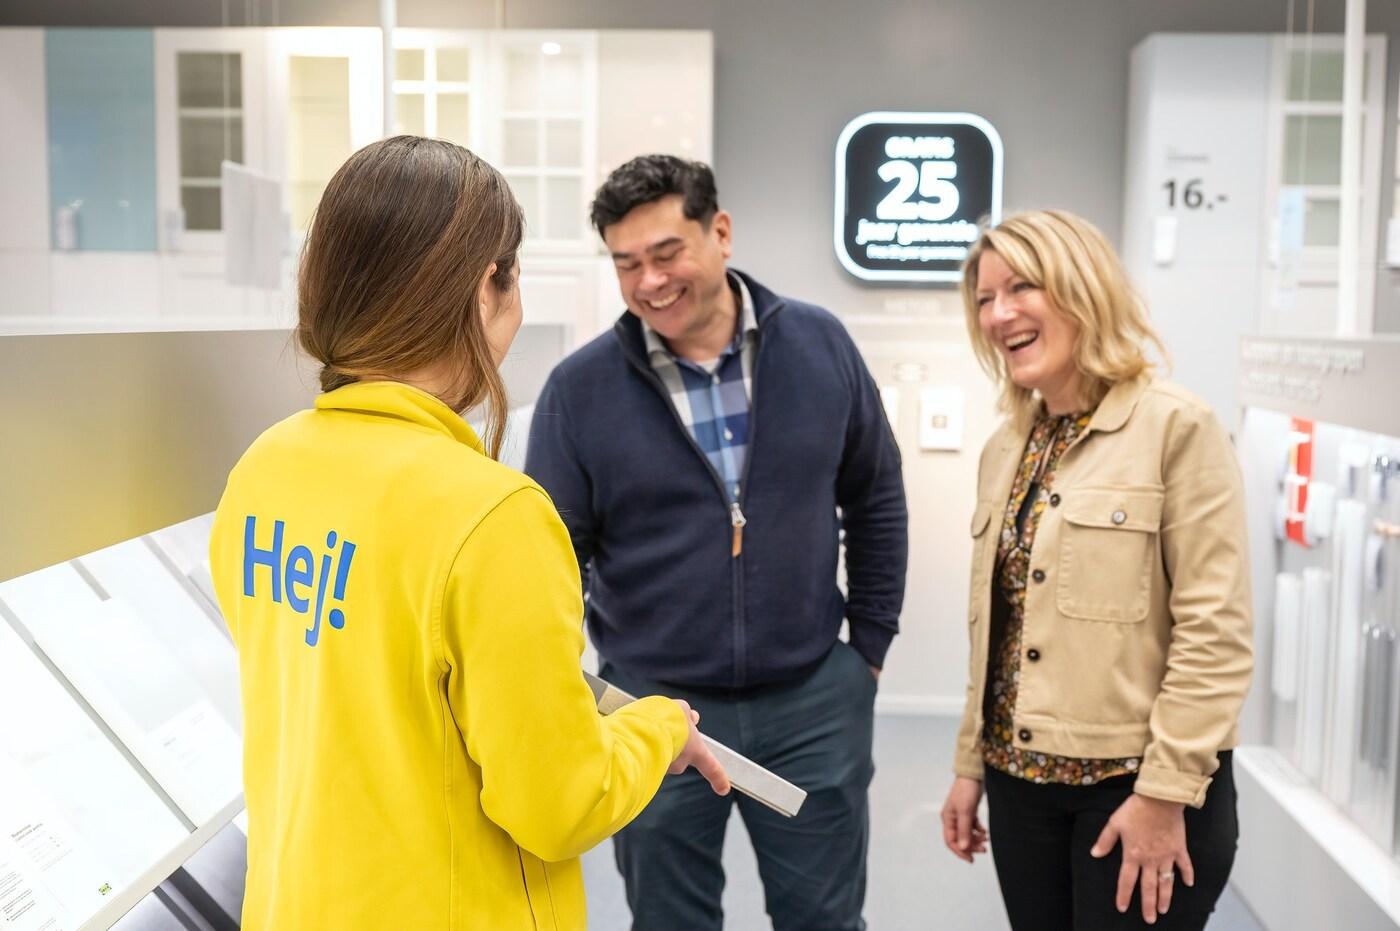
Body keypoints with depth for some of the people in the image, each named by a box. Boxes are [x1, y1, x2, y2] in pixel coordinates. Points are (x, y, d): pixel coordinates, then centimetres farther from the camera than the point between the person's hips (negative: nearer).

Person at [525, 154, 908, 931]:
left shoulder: (820, 345, -4)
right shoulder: (579, 389, -10)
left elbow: (877, 500, 7)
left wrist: (871, 645, 8)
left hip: (812, 700, 2)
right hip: (652, 708, -1)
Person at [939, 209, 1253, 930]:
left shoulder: (1177, 427, -12)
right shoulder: (1006, 449, 8)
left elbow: (1215, 631, -15)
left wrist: (1167, 792, -17)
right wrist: (971, 763, 12)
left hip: (1135, 785, -6)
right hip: (1022, 781, 6)